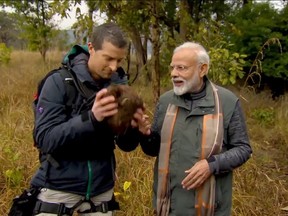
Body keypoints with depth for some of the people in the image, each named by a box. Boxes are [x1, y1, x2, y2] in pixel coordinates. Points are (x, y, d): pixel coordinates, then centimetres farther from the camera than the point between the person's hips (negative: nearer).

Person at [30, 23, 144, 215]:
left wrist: (133, 127, -21)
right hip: (60, 187, -3)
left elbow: (127, 146, 1)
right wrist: (91, 118, -31)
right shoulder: (59, 82, -13)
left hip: (101, 190, 4)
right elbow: (45, 139, -19)